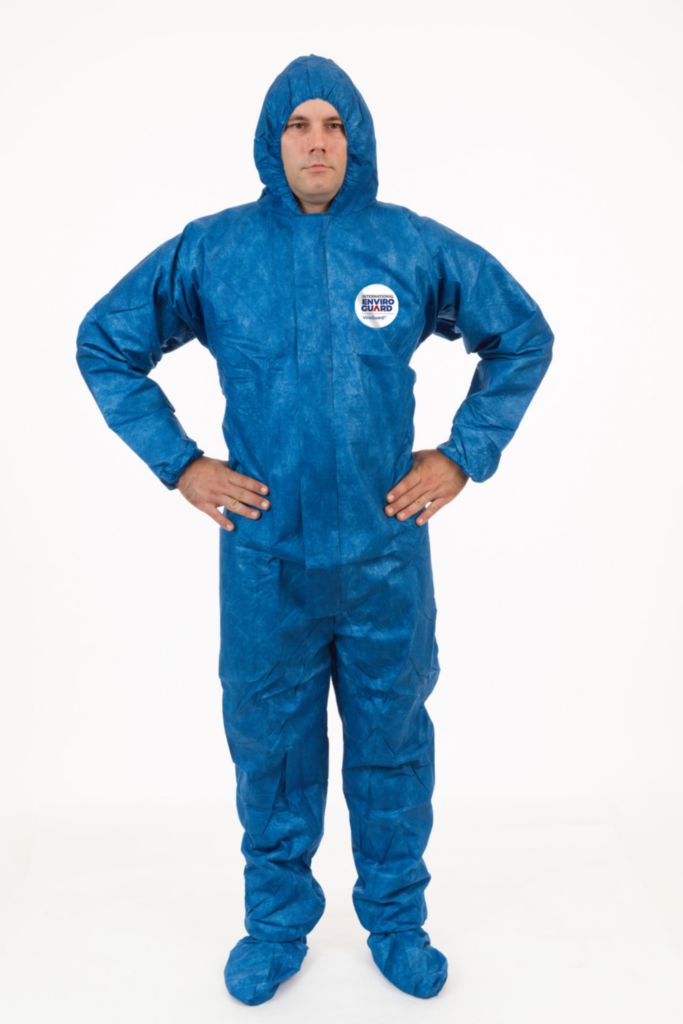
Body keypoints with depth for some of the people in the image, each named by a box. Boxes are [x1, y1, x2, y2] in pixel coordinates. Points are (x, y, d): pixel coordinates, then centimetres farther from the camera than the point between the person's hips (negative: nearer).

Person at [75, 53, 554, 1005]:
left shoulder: (416, 246, -2)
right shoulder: (211, 249, -2)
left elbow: (524, 336, 9)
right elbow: (104, 344, 7)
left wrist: (464, 453, 1)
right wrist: (178, 462, -1)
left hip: (387, 555, 0)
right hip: (264, 558, 0)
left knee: (393, 745, 14)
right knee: (270, 746, 13)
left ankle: (398, 921, 36)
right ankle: (276, 926, 35)